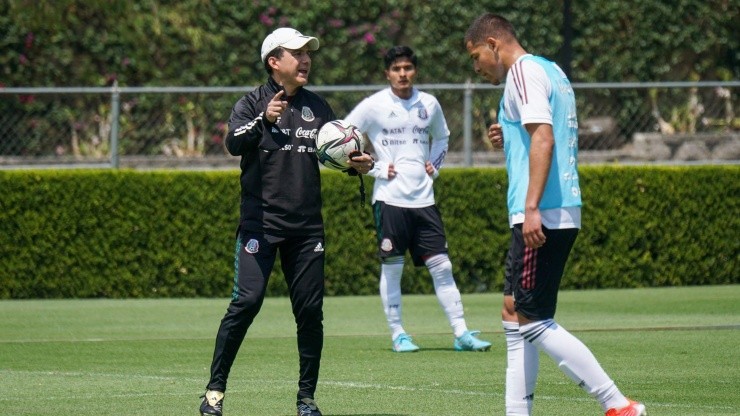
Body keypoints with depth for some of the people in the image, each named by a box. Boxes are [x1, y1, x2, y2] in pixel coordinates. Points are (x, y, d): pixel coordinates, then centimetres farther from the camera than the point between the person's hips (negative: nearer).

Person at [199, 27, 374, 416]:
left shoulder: (317, 107, 12)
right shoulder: (252, 103, -1)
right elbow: (234, 143, -17)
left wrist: (357, 164, -5)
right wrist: (264, 119, -34)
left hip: (307, 224, 4)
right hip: (260, 222, -4)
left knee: (310, 310, 3)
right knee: (247, 301, -13)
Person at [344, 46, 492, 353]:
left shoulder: (429, 104, 8)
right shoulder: (374, 106, -4)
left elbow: (442, 137, 27)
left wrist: (434, 166, 9)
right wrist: (375, 168, -7)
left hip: (423, 198, 3)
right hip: (390, 198, -3)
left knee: (441, 267, 1)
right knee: (391, 268, 0)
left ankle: (461, 333, 2)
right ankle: (397, 334, 9)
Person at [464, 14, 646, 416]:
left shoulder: (523, 71, -9)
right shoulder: (550, 71, 20)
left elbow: (543, 138, -21)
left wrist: (532, 208, -26)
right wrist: (509, 138, 16)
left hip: (542, 215, -10)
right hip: (563, 213, 10)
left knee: (532, 321, -10)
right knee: (514, 313, 13)